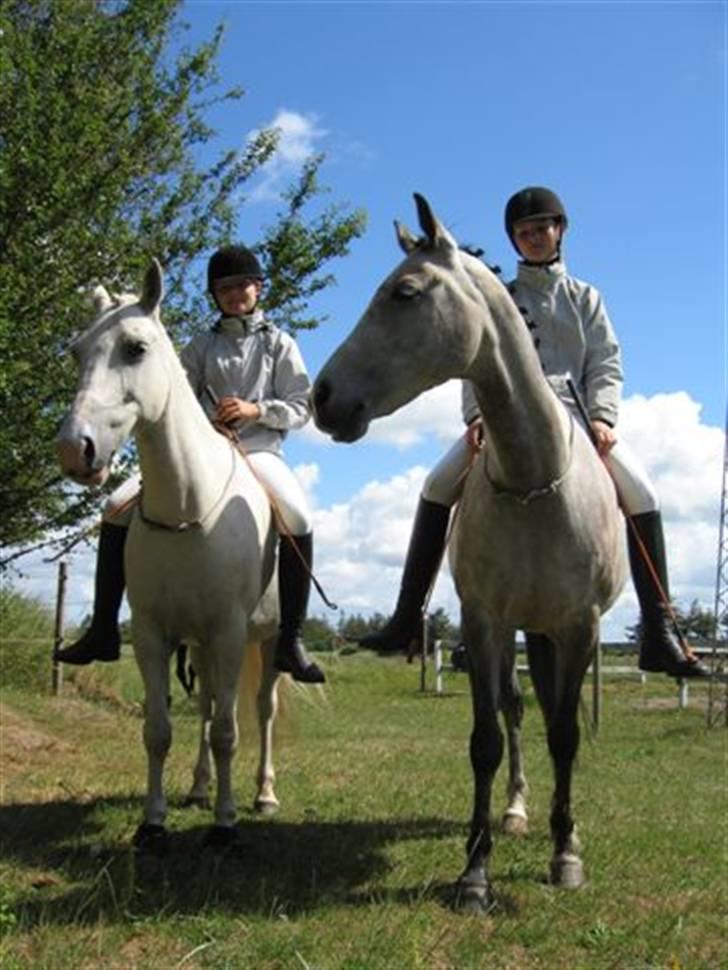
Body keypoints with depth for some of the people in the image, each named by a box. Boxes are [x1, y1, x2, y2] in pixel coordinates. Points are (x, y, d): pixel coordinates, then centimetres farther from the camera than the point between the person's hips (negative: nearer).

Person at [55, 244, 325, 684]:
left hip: (258, 450, -3)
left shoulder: (279, 343, 9)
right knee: (118, 508, -13)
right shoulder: (203, 345, 15)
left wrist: (257, 409, -13)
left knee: (299, 521, -33)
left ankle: (290, 640, -24)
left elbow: (301, 407, 4)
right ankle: (103, 630, -8)